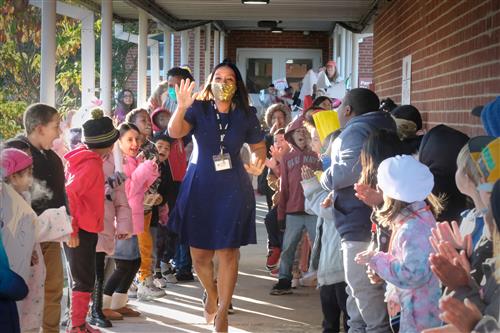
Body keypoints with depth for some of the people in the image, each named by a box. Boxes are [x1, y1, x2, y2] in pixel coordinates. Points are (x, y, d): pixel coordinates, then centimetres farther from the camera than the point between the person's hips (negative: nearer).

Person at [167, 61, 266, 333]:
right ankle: (211, 294, 37)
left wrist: (258, 163, -10)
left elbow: (259, 147, 13)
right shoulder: (198, 110, -4)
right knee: (199, 254, 7)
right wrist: (181, 108, -38)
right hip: (199, 187, 0)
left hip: (232, 190, 0)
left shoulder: (246, 115, 1)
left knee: (228, 253, -1)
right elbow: (174, 132, -20)